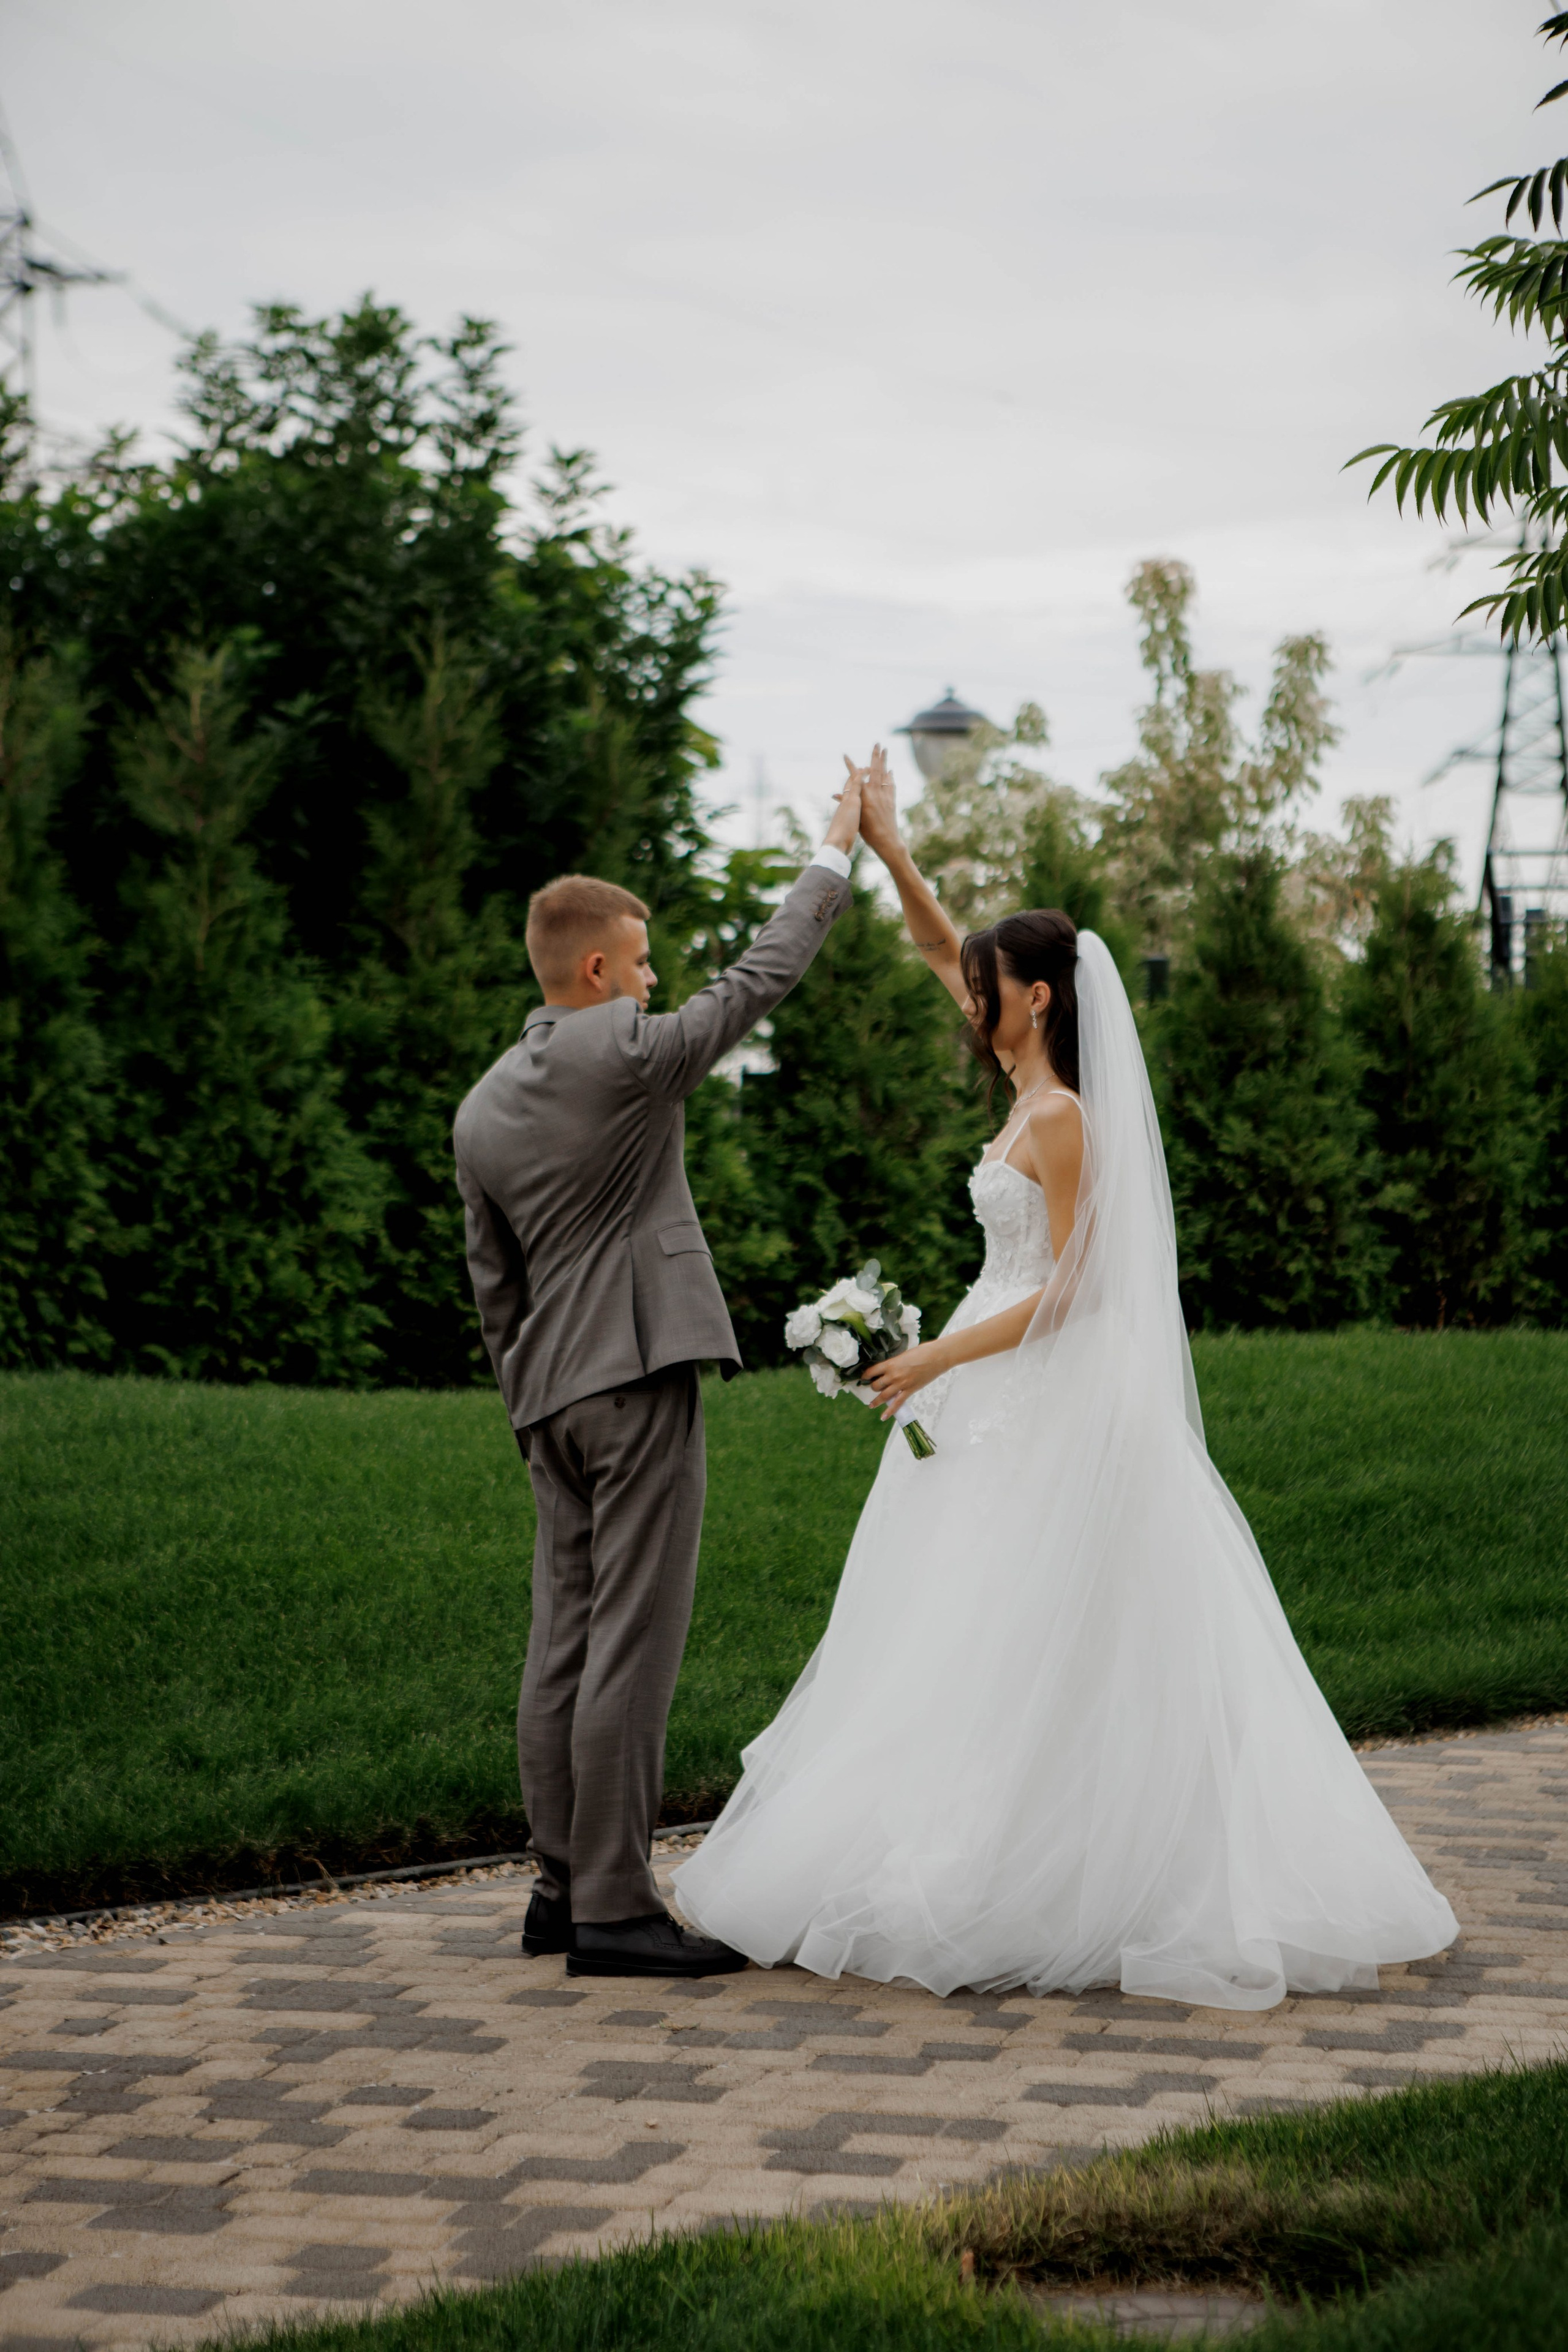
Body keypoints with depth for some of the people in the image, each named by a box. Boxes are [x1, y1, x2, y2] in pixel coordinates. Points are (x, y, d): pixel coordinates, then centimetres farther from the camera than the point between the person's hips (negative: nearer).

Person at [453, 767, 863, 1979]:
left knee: (565, 1640, 10)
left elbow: (495, 1287, 16)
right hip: (641, 1376, -8)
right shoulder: (629, 1056, -9)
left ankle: (563, 1888, 13)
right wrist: (840, 848, 10)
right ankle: (613, 1908, -8)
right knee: (632, 1644, -8)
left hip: (552, 1394, 8)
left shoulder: (482, 1112, 12)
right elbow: (764, 976, -1)